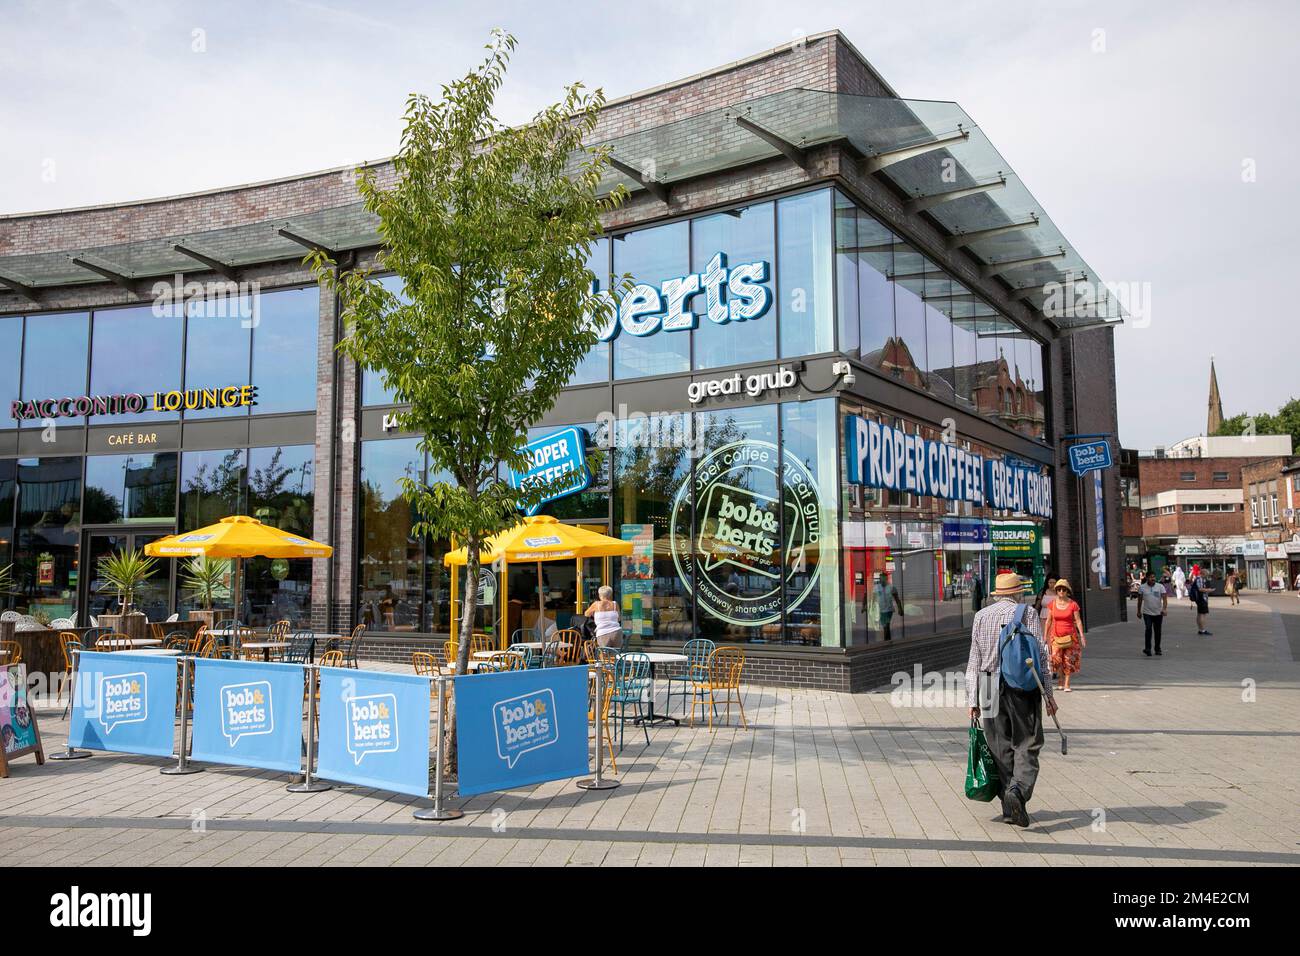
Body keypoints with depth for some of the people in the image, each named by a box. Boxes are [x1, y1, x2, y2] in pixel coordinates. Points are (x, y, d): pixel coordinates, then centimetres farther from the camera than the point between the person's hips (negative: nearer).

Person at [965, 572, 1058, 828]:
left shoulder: (981, 617, 9)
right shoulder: (1027, 614, 0)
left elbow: (974, 660, 7)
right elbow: (1039, 655, -5)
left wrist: (973, 700, 9)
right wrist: (1048, 693, 0)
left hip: (990, 689, 3)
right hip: (1022, 687, -3)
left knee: (1001, 748, 10)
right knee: (1027, 745, 3)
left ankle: (1009, 808, 12)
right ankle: (1018, 790, -20)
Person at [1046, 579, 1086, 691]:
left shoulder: (1073, 604, -4)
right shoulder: (1052, 604, 1)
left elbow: (1078, 621, -3)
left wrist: (1082, 636, -11)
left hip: (1070, 635, -1)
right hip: (1056, 636, 1)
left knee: (1068, 660, 0)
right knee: (1056, 659, -8)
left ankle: (1066, 684, 10)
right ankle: (1062, 680, 16)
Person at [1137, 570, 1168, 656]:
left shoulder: (1160, 587, -3)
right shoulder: (1142, 588, -1)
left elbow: (1164, 598, -10)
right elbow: (1140, 600, 9)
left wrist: (1164, 609, -26)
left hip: (1158, 613, 1)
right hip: (1147, 613, -1)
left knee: (1157, 632, 8)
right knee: (1148, 629, -16)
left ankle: (1157, 649, 20)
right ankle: (1147, 648, -10)